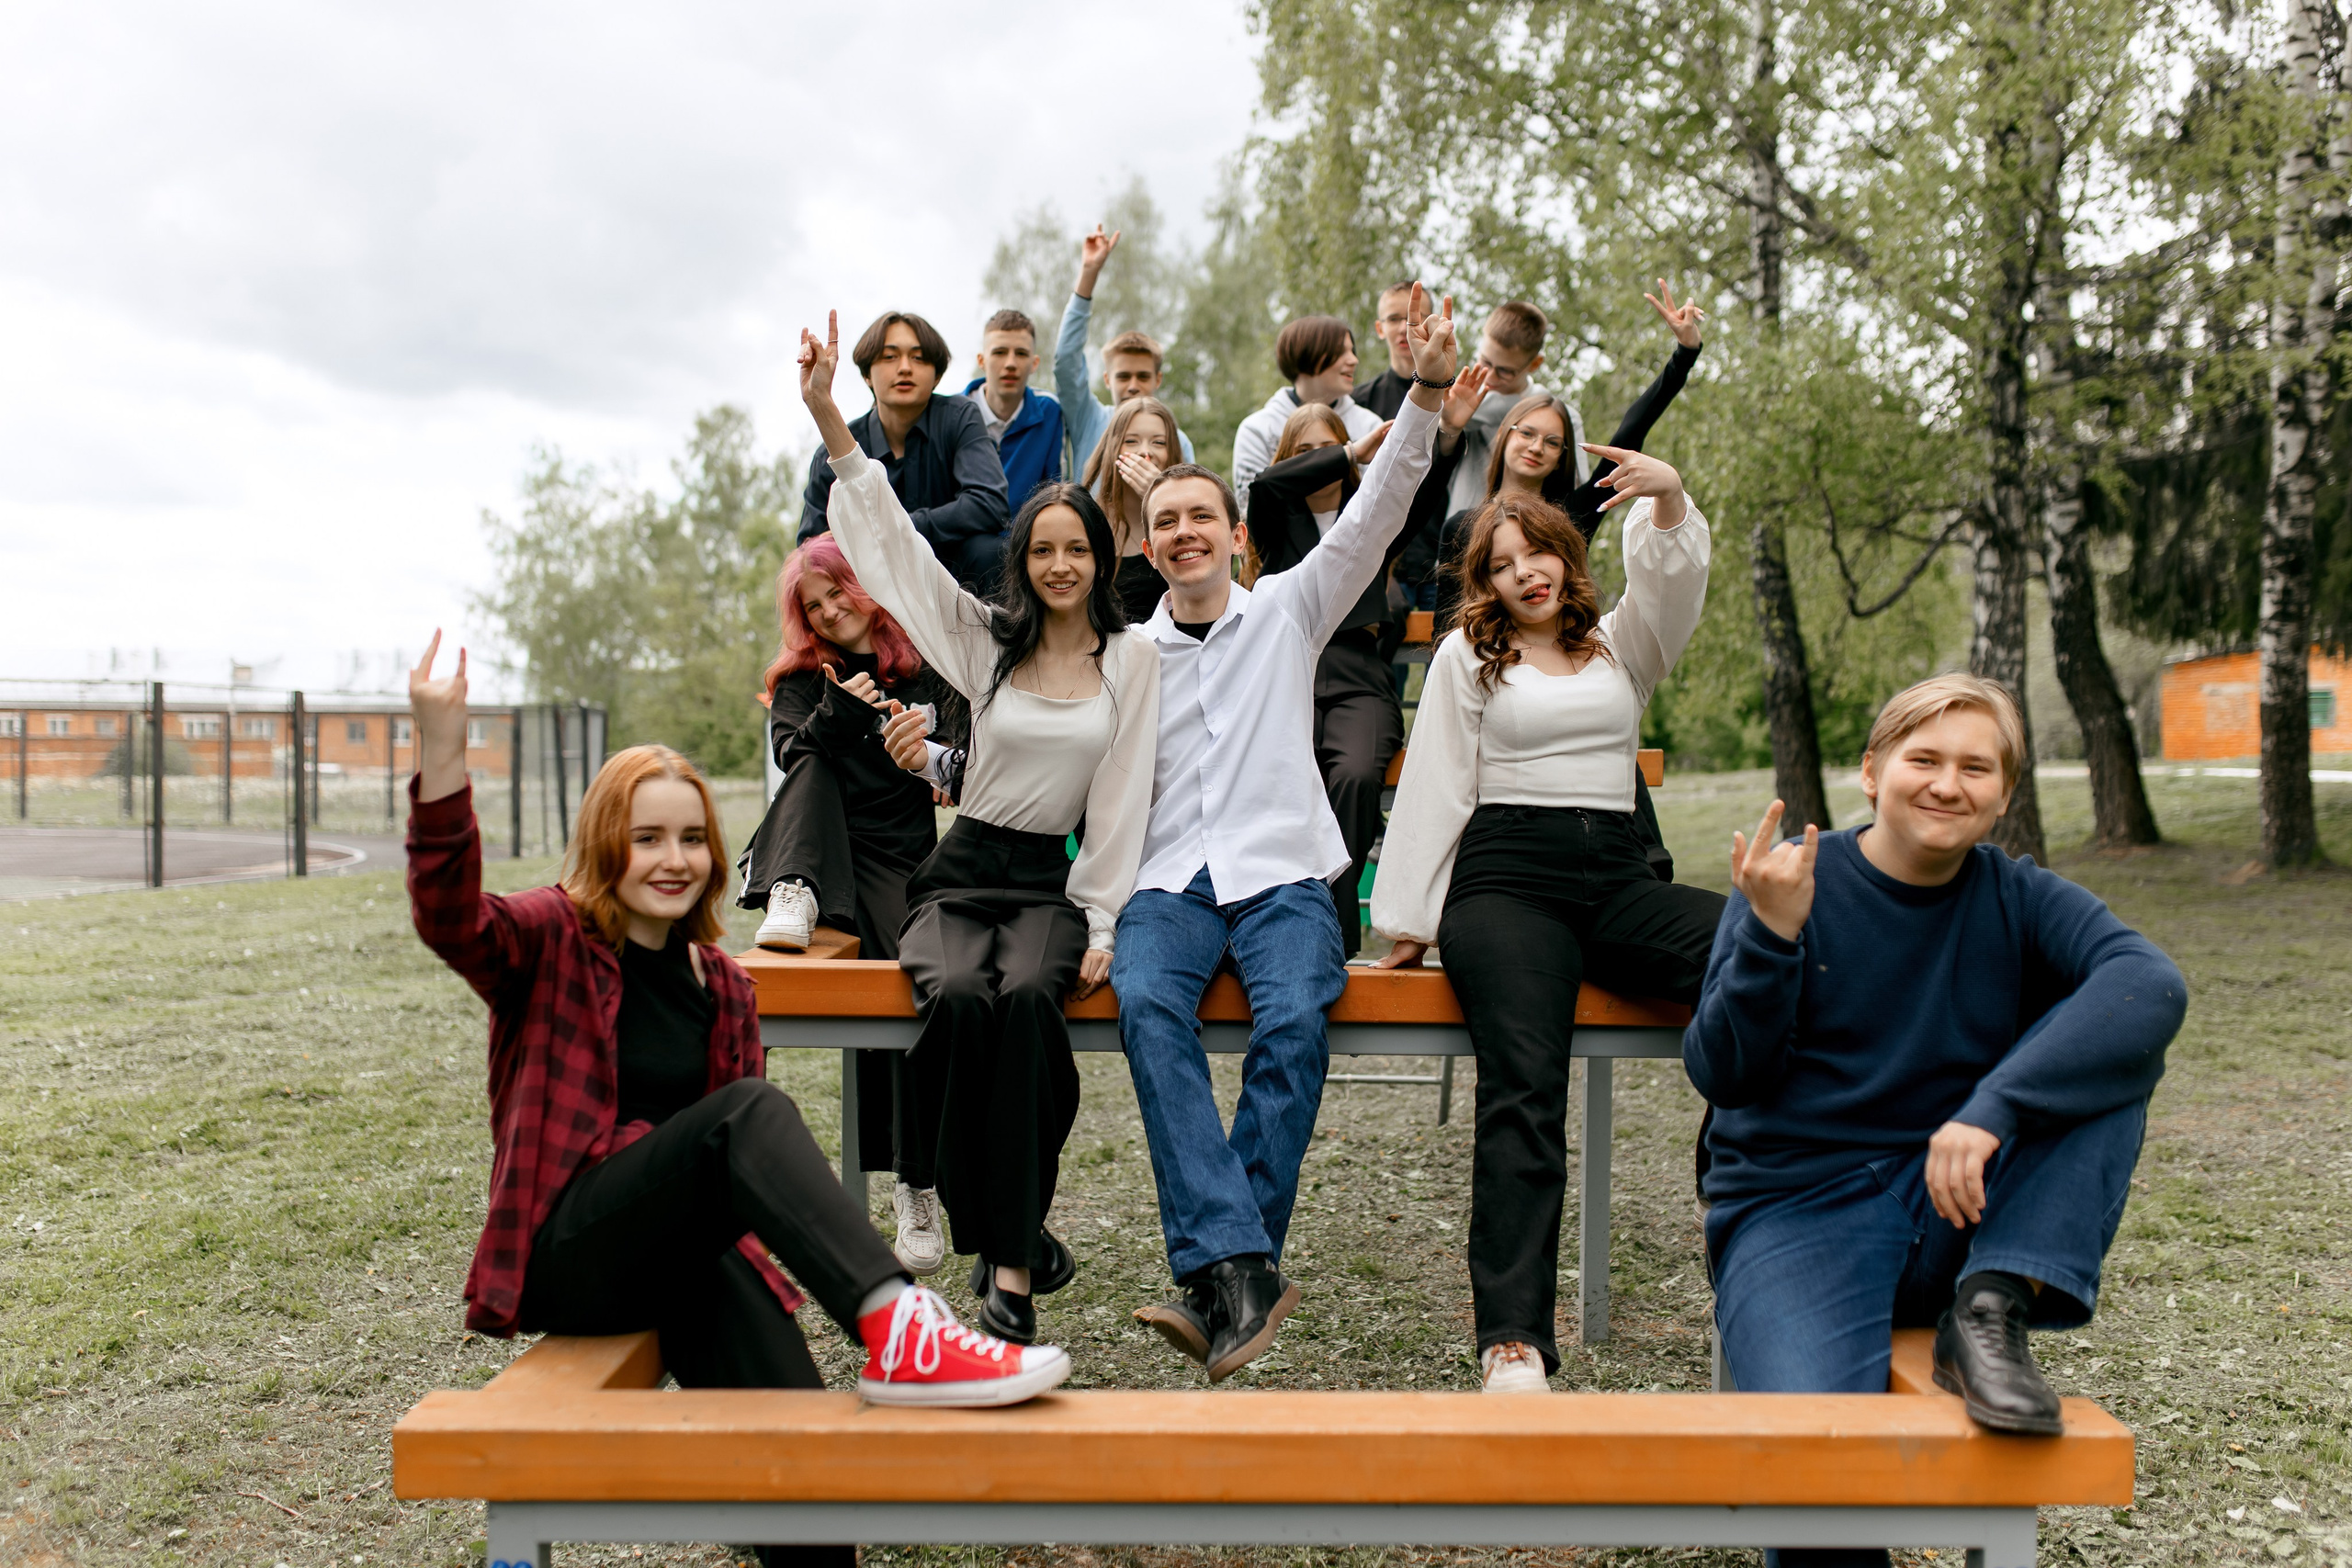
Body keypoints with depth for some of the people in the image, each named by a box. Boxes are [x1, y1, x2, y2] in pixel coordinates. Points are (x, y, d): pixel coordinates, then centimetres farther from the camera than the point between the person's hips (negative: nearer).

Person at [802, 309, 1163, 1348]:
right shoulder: (987, 640, 9)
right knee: (960, 1000, -33)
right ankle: (1015, 1239, -20)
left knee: (1026, 999, -34)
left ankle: (1009, 1261, -29)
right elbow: (891, 543, 5)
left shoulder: (1132, 659, 7)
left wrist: (1103, 924, -5)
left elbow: (1122, 799, 3)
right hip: (961, 872, 1)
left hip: (1055, 882, -1)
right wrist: (829, 418, -3)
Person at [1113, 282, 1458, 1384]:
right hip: (1167, 881, 1)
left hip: (1282, 875, -1)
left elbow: (1375, 515, 6)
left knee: (1293, 1018, -31)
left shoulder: (1289, 611, 15)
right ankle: (1239, 1268, -37)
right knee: (1147, 1004, -32)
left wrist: (1426, 394, -6)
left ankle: (1217, 1273, -27)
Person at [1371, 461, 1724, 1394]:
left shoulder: (1621, 646, 23)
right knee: (1523, 1088, -28)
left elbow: (1674, 581, 2)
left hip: (1618, 879, 4)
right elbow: (1432, 791, 12)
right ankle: (1512, 1338, -38)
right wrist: (1409, 922, 6)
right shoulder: (1467, 656, 17)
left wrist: (1668, 501, -18)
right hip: (1506, 881, -3)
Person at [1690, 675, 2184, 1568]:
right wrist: (1772, 934, -25)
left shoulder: (2019, 902, 3)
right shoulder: (1793, 885, -3)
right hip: (1795, 1214, -3)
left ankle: (1993, 1311, -17)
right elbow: (1722, 1077, -8)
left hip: (1958, 1216, 3)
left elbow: (2152, 983, -19)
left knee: (2113, 1040, -14)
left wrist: (1993, 1106, -34)